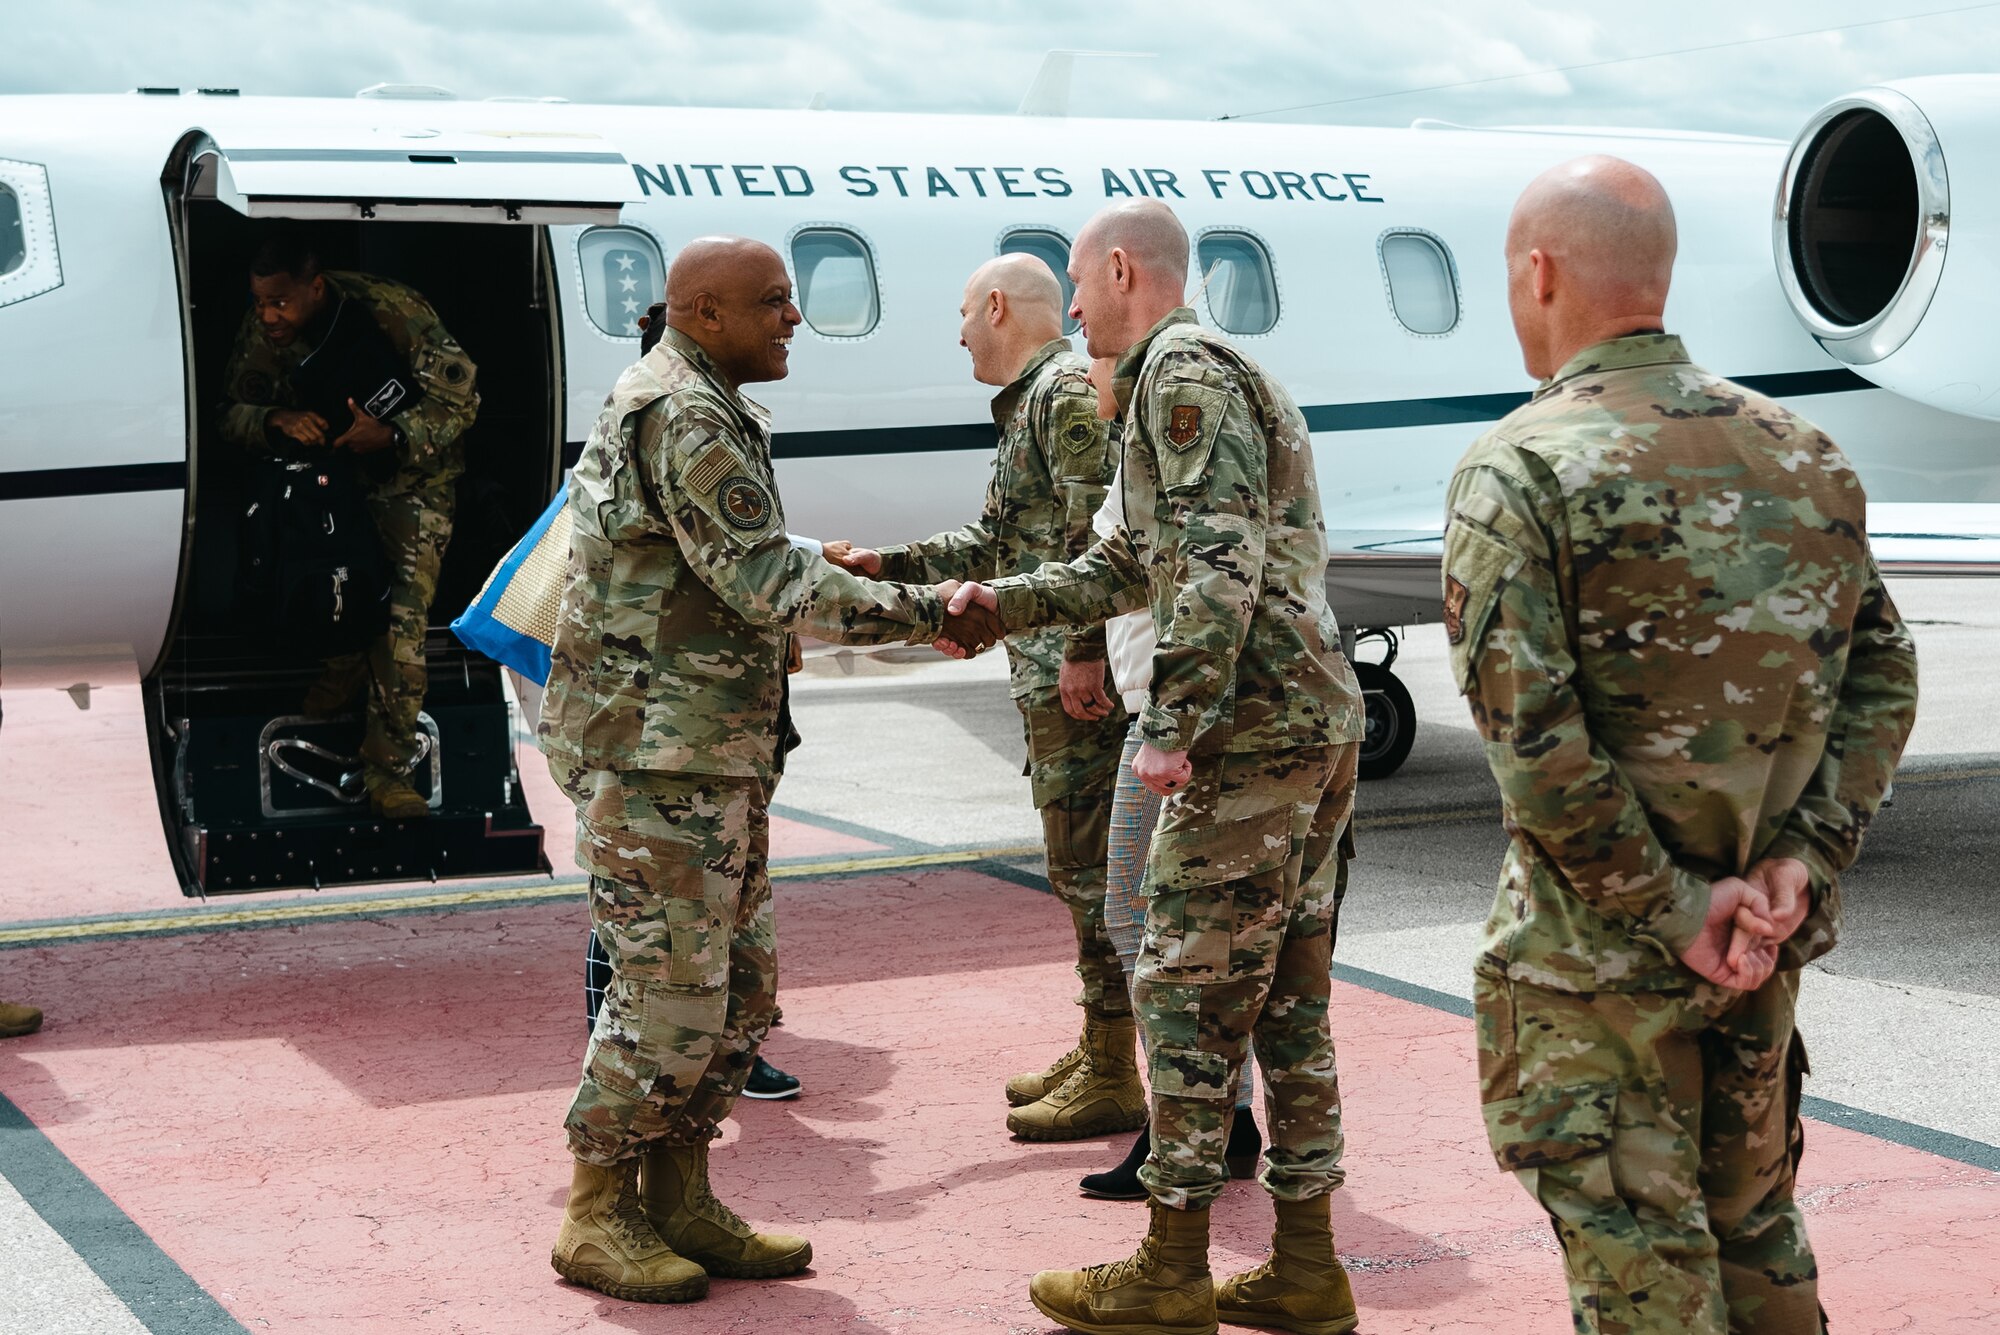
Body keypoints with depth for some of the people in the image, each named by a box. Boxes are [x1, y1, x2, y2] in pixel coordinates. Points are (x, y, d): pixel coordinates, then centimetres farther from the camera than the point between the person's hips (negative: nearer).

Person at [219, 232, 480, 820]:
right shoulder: (261, 330, -9)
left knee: (401, 611, -19)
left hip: (408, 470, -5)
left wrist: (392, 435, -36)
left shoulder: (392, 311, -24)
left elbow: (461, 396, -21)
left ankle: (388, 767, -15)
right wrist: (277, 419, -28)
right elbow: (231, 412, -5)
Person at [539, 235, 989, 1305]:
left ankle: (680, 1204, 20)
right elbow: (767, 587, -20)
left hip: (712, 752, 11)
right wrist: (926, 612, -16)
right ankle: (596, 1221, 6)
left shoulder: (705, 410, 18)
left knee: (739, 981, 12)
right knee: (670, 992, -6)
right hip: (653, 750, -11)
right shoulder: (684, 417, -16)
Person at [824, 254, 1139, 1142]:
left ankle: (1112, 1081, -3)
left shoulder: (1070, 390, -11)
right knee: (1079, 866, 15)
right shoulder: (1030, 404, 22)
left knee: (1091, 867, -7)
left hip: (1080, 679, -11)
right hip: (1051, 677, 11)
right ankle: (1095, 1057, 25)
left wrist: (1084, 651, -25)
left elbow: (1098, 532, -21)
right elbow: (991, 544, 25)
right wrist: (886, 566, 22)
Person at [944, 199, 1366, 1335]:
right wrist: (1002, 603, 27)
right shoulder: (1219, 373, 24)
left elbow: (1220, 562, -20)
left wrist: (1174, 724, -21)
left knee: (1189, 988, -3)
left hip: (1250, 729, -10)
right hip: (1320, 721, 10)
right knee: (1286, 992, 12)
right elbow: (1136, 564, 31)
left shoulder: (1183, 371, -8)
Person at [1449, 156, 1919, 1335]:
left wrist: (1668, 912, -15)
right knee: (1754, 1227, 21)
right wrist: (1800, 862, -4)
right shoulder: (1805, 456, 5)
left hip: (1593, 949, -5)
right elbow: (1883, 679, 3)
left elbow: (1532, 738, -21)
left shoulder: (1519, 472, -14)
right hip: (1766, 938, 6)